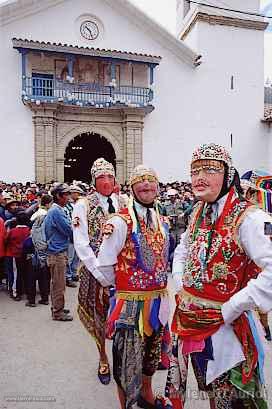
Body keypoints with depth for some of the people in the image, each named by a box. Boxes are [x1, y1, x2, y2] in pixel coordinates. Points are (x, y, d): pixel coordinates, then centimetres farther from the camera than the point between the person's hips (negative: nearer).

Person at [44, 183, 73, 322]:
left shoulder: (54, 210, 13)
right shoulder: (57, 211, -19)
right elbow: (69, 231, -19)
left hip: (56, 251, 10)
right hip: (58, 253, -10)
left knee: (55, 282, 19)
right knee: (59, 284, 1)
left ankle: (56, 308, 32)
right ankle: (58, 312, 13)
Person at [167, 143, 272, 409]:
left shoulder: (248, 217, -21)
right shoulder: (198, 212, 2)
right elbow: (182, 251, 18)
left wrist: (230, 309, -24)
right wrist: (181, 286, 6)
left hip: (224, 324, -5)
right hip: (190, 320, 6)